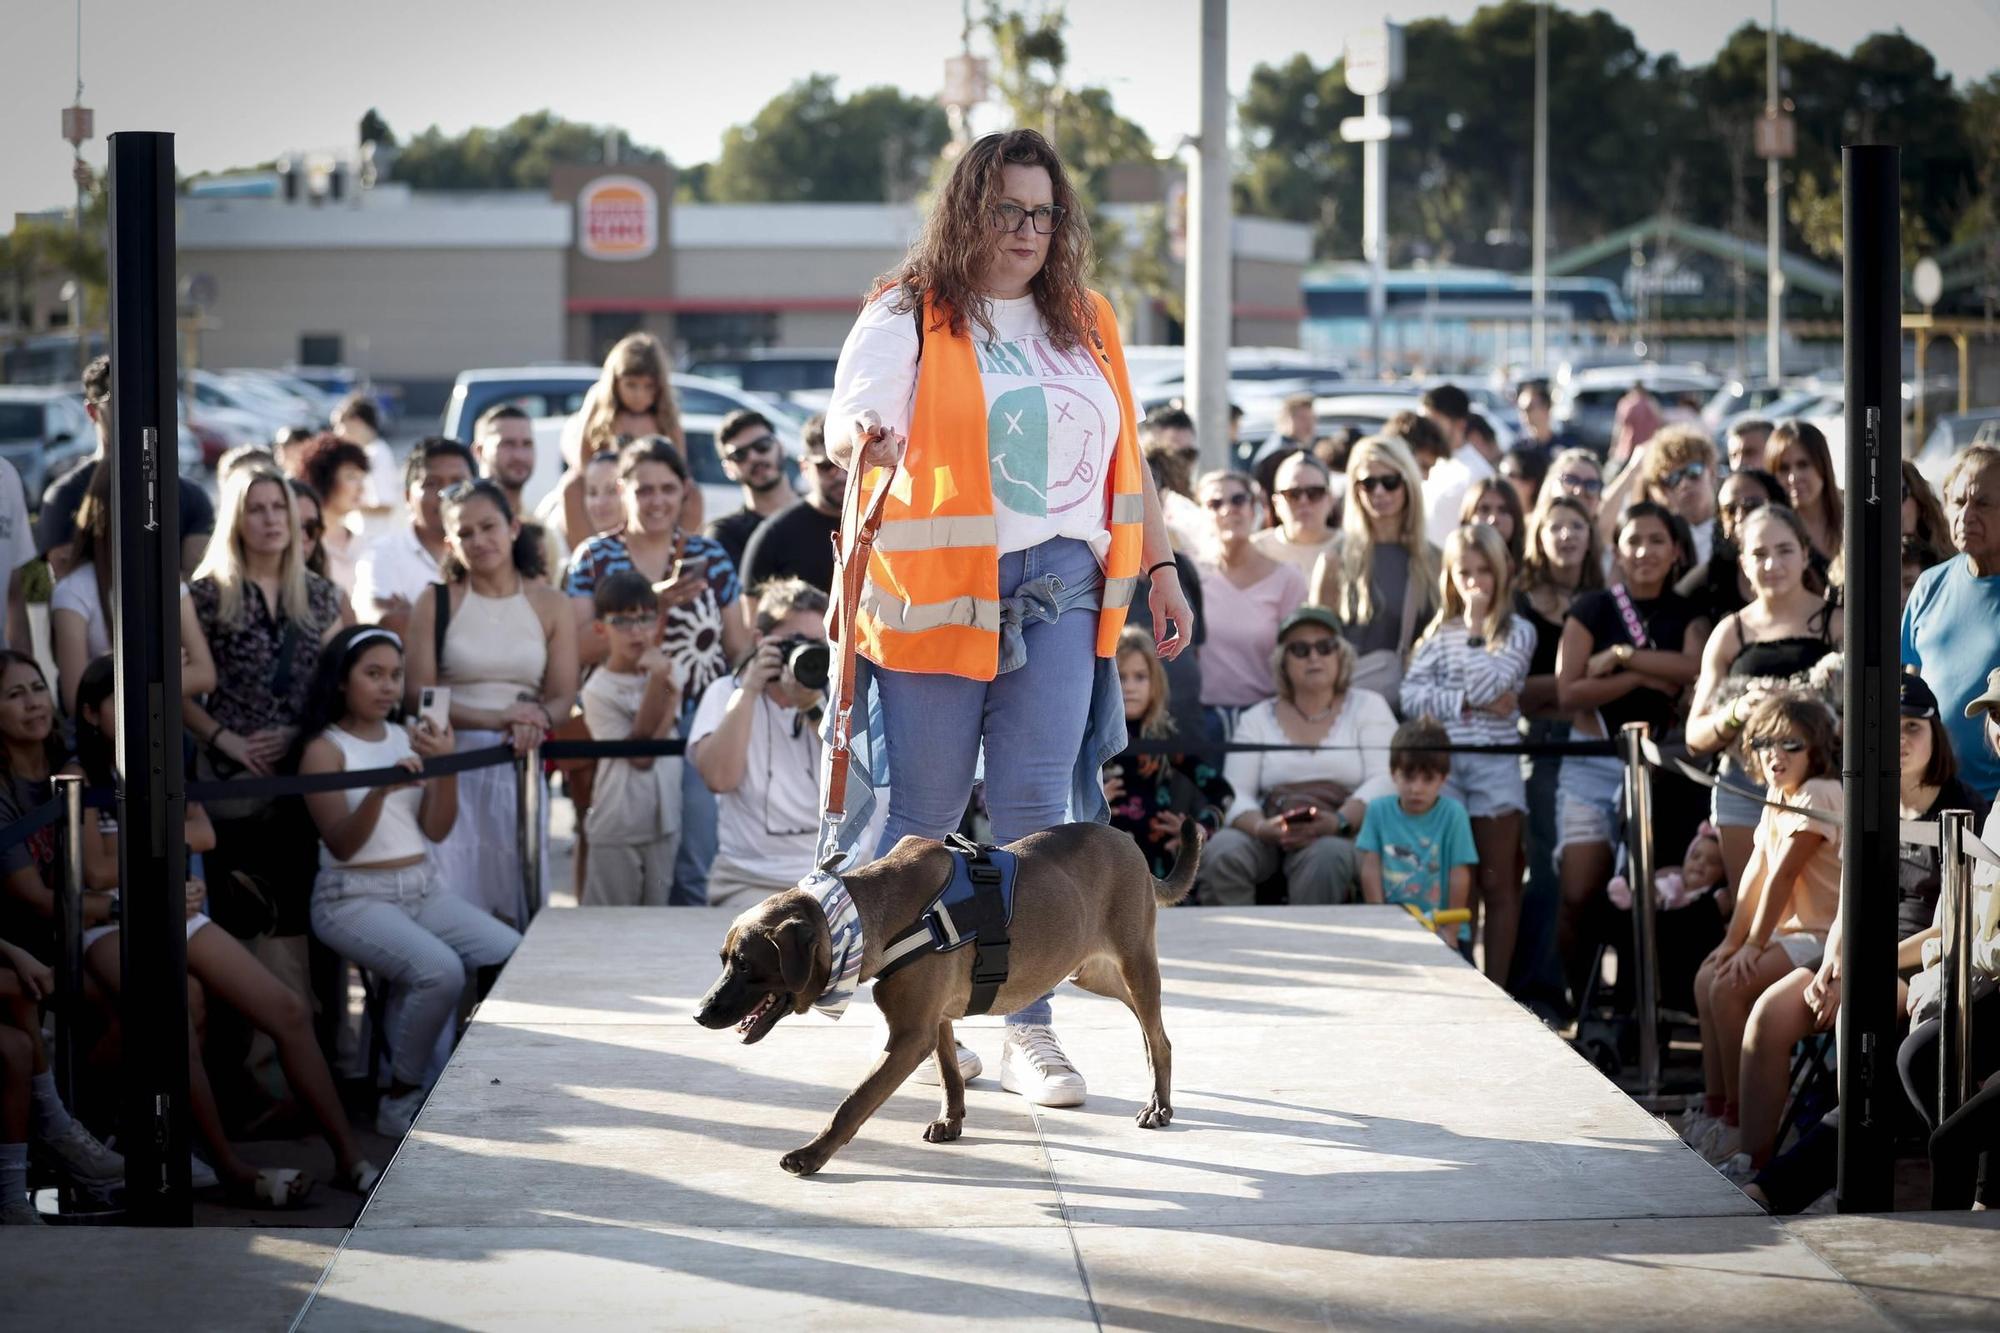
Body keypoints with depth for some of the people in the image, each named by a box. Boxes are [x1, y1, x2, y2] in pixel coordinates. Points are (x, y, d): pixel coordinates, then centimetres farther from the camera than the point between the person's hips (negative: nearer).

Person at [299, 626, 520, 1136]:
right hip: (355, 897, -6)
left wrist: (446, 768, -11)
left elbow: (436, 830, 6)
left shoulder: (408, 738, 11)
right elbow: (341, 845, -14)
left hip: (425, 887, 6)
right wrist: (379, 790, -31)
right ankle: (401, 1099, -14)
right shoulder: (325, 750, -4)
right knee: (440, 971, -32)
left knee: (517, 956, -17)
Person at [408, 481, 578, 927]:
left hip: (520, 769, 2)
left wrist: (537, 721, -19)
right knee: (455, 895, -8)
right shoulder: (436, 602, 3)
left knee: (516, 898, 2)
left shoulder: (550, 606, 8)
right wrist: (495, 718, -16)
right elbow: (418, 695, -4)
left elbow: (562, 696, 4)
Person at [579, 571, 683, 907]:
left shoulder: (665, 668, 5)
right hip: (618, 827, -5)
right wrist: (658, 681, -19)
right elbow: (639, 753, -16)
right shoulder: (598, 690, -10)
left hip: (664, 822, 5)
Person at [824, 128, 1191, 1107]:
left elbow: (1124, 457, 21)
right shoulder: (908, 318, 0)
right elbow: (851, 421, -14)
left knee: (1037, 808, -4)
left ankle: (1029, 1029, -1)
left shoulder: (1084, 325, 15)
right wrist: (858, 438, -37)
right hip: (936, 590, -3)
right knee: (926, 812, 2)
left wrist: (1160, 566, 17)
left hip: (1057, 586, 3)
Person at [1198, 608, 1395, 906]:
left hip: (1342, 835, -2)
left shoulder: (1368, 707, 15)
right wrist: (1262, 828, -17)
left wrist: (1338, 822, -19)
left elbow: (1383, 781, 0)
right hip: (1269, 835, 2)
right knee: (1221, 853, -31)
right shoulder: (1257, 719, 19)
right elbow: (1235, 795, 7)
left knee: (1325, 857, -38)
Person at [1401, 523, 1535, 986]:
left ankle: (1495, 986, 5)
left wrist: (1475, 626, -6)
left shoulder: (1518, 631, 3)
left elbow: (1486, 685, -12)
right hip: (1444, 762, 2)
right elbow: (1411, 696, -1)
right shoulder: (1439, 633, 11)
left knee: (1497, 883, 2)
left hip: (1496, 765, -2)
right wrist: (1470, 704, -11)